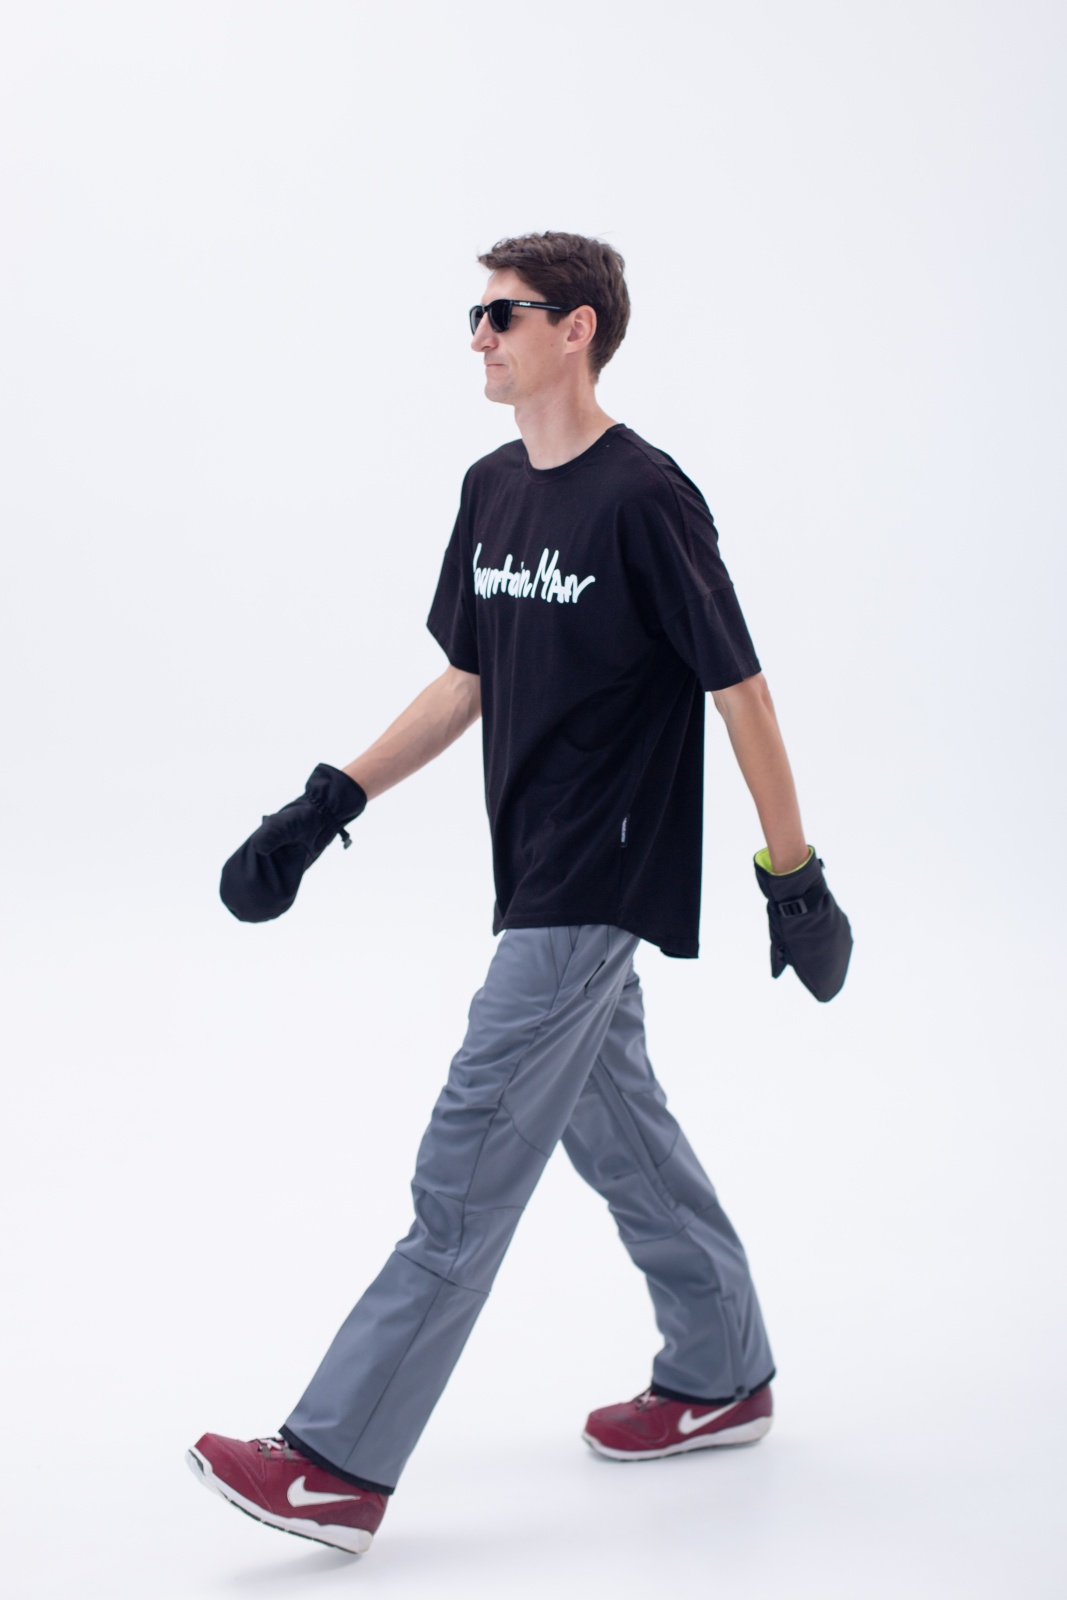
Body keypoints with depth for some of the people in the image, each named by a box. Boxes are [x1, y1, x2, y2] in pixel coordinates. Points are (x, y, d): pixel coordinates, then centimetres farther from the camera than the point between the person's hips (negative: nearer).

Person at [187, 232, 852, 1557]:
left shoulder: (643, 499, -15)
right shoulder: (492, 490, 10)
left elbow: (738, 690, -12)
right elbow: (465, 683, 16)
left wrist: (792, 876, -8)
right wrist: (323, 810, 9)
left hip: (595, 888, -9)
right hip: (541, 880, 9)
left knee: (468, 1167, -7)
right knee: (615, 1127, 18)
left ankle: (340, 1462, -3)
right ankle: (722, 1377, 35)